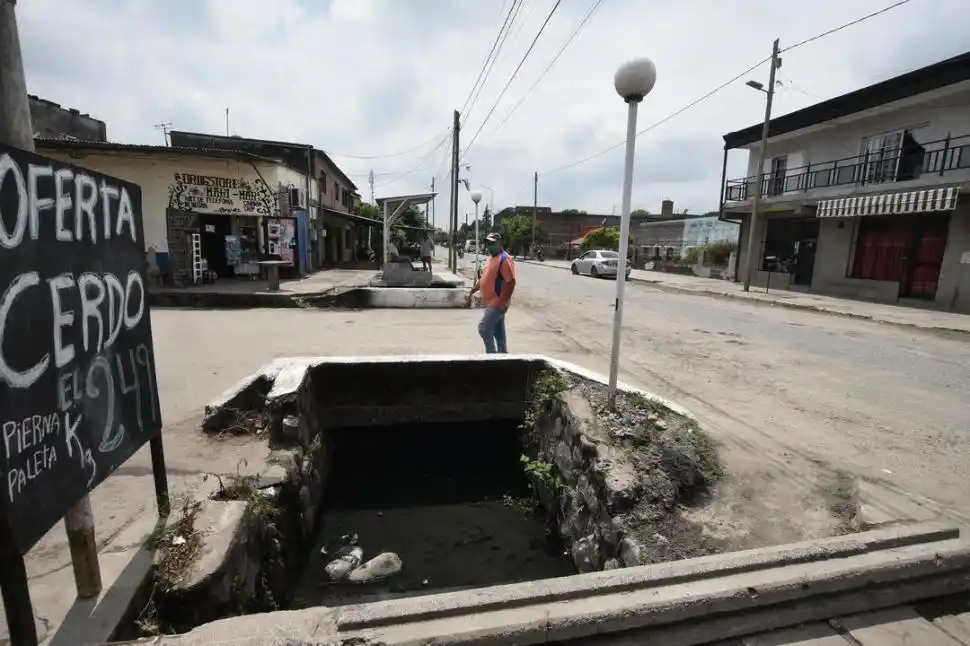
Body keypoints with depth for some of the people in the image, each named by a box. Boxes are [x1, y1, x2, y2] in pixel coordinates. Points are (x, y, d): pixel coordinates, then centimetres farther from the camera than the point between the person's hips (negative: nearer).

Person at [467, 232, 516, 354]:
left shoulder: (504, 259, -15)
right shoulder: (490, 258, 15)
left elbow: (511, 282, -21)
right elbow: (483, 278, 23)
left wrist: (504, 301, -24)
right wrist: (472, 291, 19)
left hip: (497, 303, -9)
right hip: (491, 302, 9)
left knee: (483, 328, -11)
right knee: (498, 331, 15)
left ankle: (492, 354, -2)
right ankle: (503, 354, 24)